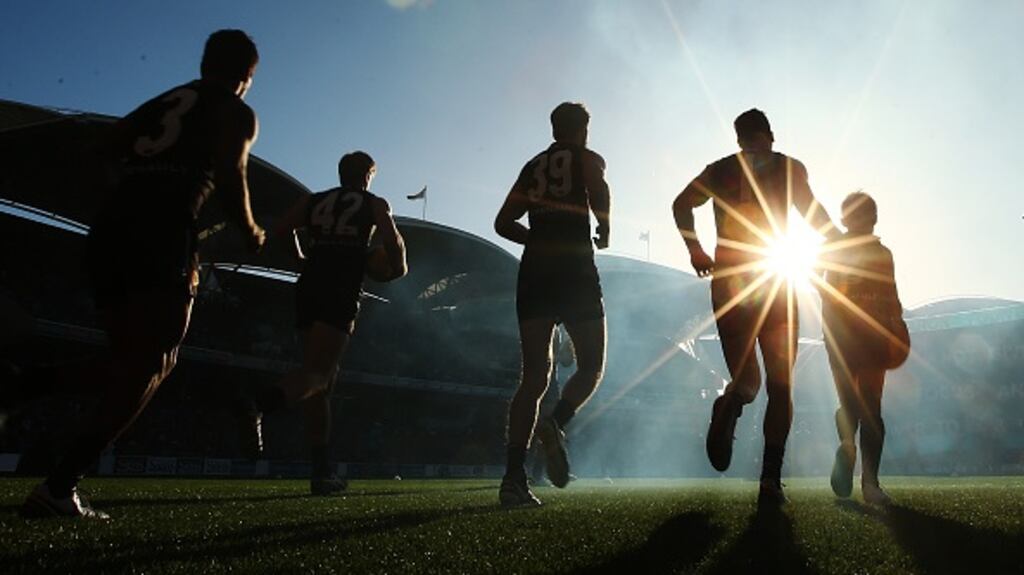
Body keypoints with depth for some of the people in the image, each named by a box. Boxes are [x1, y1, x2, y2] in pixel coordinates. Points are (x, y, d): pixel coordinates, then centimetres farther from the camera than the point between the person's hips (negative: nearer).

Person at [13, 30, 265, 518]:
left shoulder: (162, 101, 28)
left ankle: (30, 384, -1)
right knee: (149, 366, -3)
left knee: (132, 363, 18)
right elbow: (229, 177, -6)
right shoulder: (236, 113, 9)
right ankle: (59, 486, -9)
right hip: (162, 232, -7)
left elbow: (103, 150, 20)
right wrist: (251, 234, 9)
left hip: (108, 229, 7)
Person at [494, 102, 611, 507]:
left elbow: (503, 223, 14)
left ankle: (514, 477, -7)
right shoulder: (587, 158, 10)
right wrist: (605, 229, 3)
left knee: (534, 377, 2)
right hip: (574, 268, -4)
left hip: (534, 270, 4)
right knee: (590, 367, 10)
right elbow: (599, 192, -14)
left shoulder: (534, 166, 22)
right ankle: (555, 425, -19)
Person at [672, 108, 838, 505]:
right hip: (775, 283, -2)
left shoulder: (720, 170, 11)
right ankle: (770, 479, -4)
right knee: (780, 385, 1)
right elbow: (809, 208, -9)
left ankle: (729, 406, -13)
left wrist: (695, 250, 6)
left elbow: (681, 204, 2)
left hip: (728, 282, 2)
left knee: (746, 379, 15)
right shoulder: (788, 167, 4)